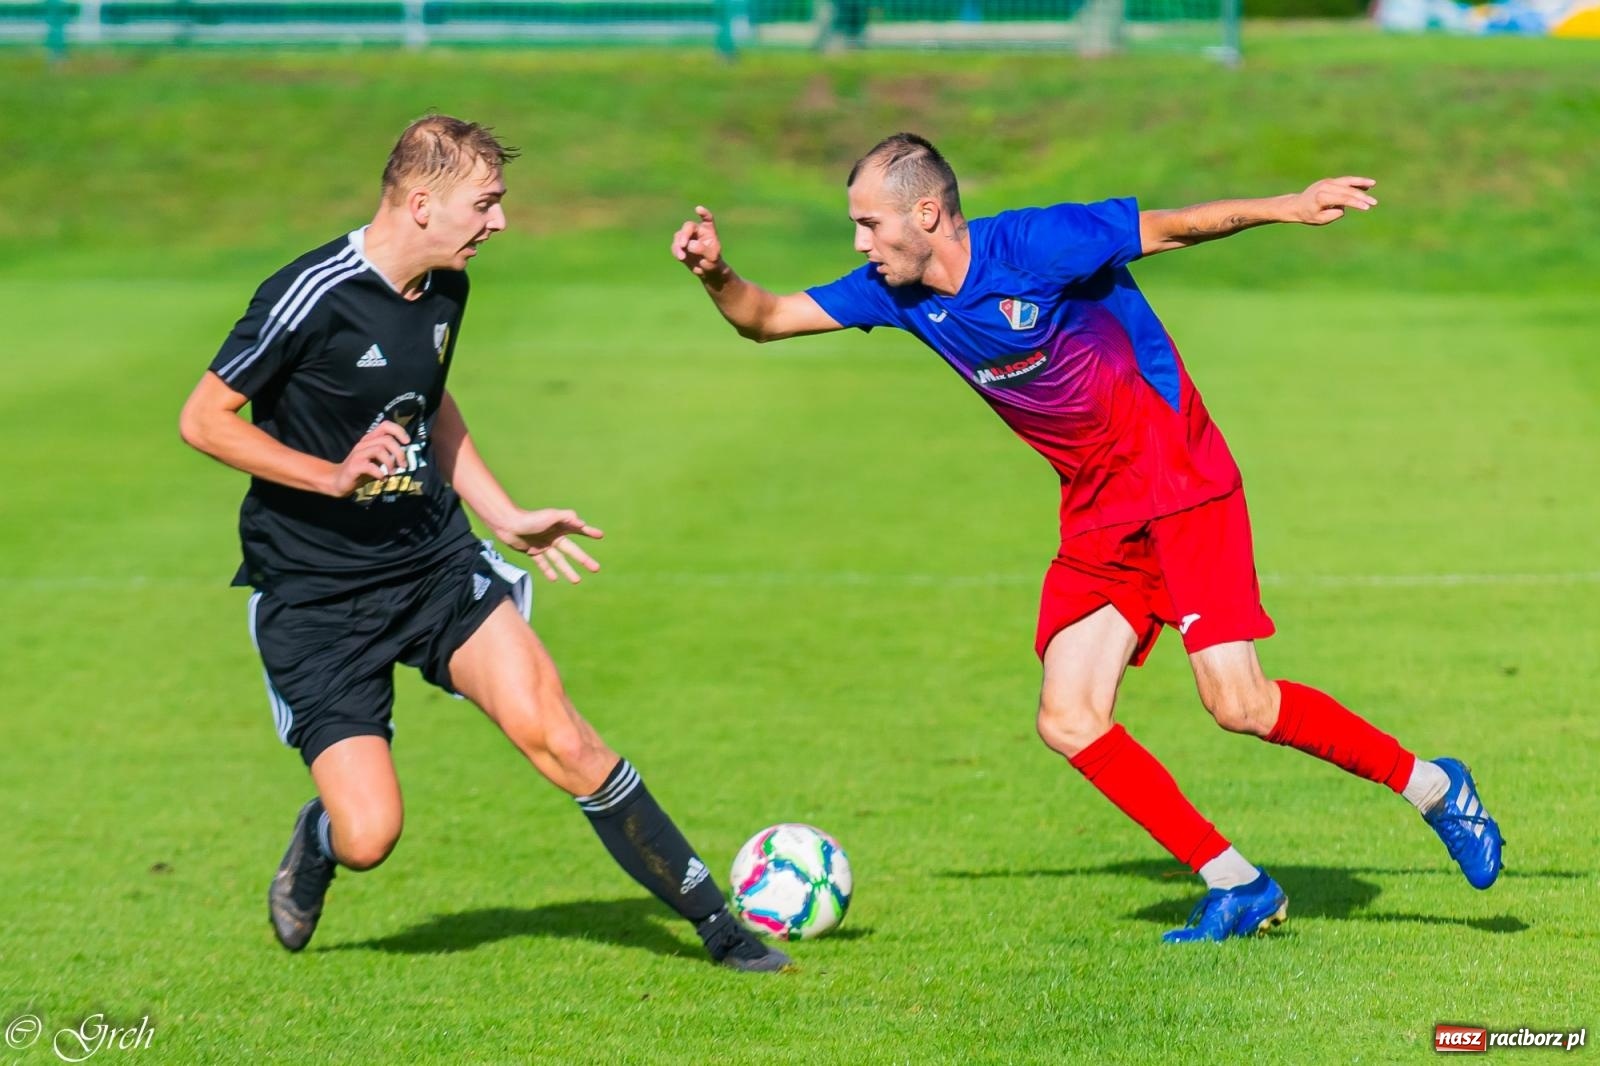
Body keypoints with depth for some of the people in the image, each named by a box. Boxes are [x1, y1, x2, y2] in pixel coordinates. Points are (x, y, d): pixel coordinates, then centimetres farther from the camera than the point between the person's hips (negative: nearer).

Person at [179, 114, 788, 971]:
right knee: (369, 837, -11)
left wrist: (505, 517, 20)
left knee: (548, 726, -16)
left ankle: (716, 922, -9)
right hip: (316, 596, -5)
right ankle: (316, 847, 29)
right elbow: (203, 419, -14)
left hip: (436, 560, 5)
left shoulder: (443, 290, 5)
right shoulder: (314, 297, -19)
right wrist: (334, 475, -24)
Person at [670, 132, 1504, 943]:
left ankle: (1430, 786, 4)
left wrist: (1288, 207, -20)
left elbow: (1173, 227, -11)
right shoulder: (898, 294, 0)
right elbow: (766, 320, 5)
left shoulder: (1036, 244, -19)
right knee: (1068, 722, -5)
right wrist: (715, 274, -15)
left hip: (1181, 484, -7)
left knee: (1238, 704, -16)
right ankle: (1235, 887, 5)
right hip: (1097, 514, 7)